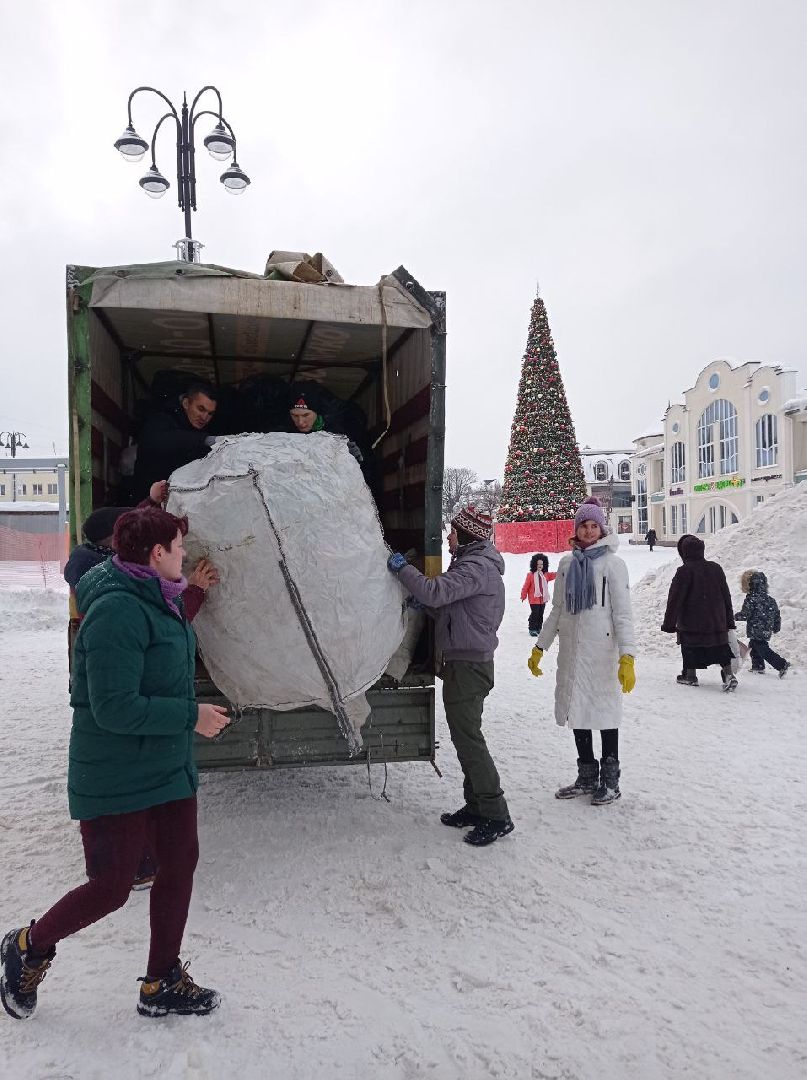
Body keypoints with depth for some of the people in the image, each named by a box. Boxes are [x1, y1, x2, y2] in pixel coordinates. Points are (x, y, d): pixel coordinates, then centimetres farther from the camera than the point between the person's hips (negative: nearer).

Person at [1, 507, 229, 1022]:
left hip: (170, 767, 9)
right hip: (116, 780, -9)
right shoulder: (117, 610, -26)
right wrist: (191, 716, -22)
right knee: (111, 888, 6)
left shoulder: (158, 600, 3)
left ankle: (163, 983, 32)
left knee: (180, 865, 13)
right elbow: (114, 708, -29)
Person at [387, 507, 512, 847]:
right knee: (465, 736, 15)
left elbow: (434, 592, -29)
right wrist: (424, 605, 5)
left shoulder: (477, 567, -17)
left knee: (468, 738, -6)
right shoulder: (475, 564, 18)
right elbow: (450, 610, 21)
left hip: (468, 665, -11)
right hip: (468, 663, 11)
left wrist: (401, 567, -16)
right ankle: (476, 806, 25)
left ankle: (496, 815, 1)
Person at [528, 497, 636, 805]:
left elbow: (623, 614, -10)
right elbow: (557, 610, 16)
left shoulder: (612, 563, -5)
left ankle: (610, 780, 17)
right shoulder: (567, 563, 10)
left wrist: (627, 657, -19)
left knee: (604, 711, 2)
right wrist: (540, 647, 13)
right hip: (571, 651, 5)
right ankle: (587, 777, 25)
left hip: (601, 651, -5)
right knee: (576, 711, 10)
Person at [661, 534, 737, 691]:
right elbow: (726, 597, 11)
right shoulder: (716, 568, 5)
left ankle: (690, 676, 18)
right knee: (721, 648, 10)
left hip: (691, 623, -4)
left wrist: (669, 623, -7)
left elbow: (675, 599, -13)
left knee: (690, 648, 9)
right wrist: (729, 621, 18)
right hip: (717, 622, 5)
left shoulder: (684, 572, -14)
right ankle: (728, 674, -3)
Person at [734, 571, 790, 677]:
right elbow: (777, 614, 13)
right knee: (753, 646, 22)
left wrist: (735, 616, 3)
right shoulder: (770, 599, 6)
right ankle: (758, 667, 29)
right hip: (767, 632, 8)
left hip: (756, 632, -8)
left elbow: (745, 615, -16)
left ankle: (782, 664, -10)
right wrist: (776, 627, 25)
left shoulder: (750, 599, -17)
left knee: (763, 650, -3)